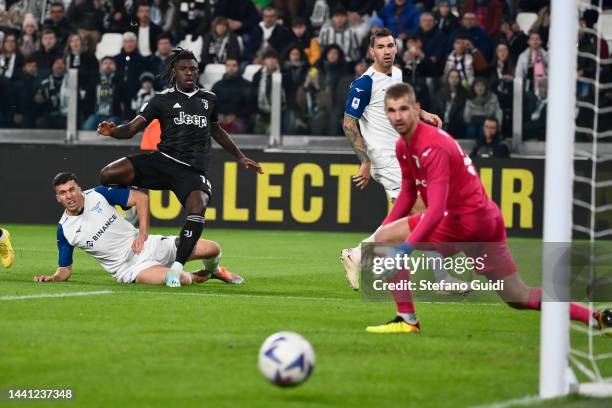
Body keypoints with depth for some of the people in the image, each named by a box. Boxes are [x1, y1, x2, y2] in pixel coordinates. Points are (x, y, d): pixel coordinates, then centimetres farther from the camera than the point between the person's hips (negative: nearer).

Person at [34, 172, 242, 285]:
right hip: (127, 268, -3)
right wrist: (51, 278, -20)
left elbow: (140, 197, 2)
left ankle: (214, 270, 34)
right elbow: (65, 269, 3)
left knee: (212, 249, -6)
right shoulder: (64, 230, -7)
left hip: (146, 245, 3)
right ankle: (192, 278, 3)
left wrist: (143, 232, -8)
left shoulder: (98, 194, -5)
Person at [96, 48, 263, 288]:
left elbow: (216, 131, 34)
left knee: (198, 208, -31)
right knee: (108, 175, -22)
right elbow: (132, 128, -1)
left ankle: (176, 269, -30)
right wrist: (112, 131, -22)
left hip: (192, 171, 1)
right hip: (163, 160, -1)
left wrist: (240, 157, 37)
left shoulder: (208, 99, 17)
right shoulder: (163, 100, 7)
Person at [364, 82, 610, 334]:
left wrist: (405, 248, -35)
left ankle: (406, 320, -9)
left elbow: (436, 210, -28)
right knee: (520, 298, 14)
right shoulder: (403, 146, 8)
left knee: (385, 239, -10)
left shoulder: (433, 147, -20)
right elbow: (408, 194, 21)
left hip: (465, 219, -10)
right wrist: (384, 228, 12)